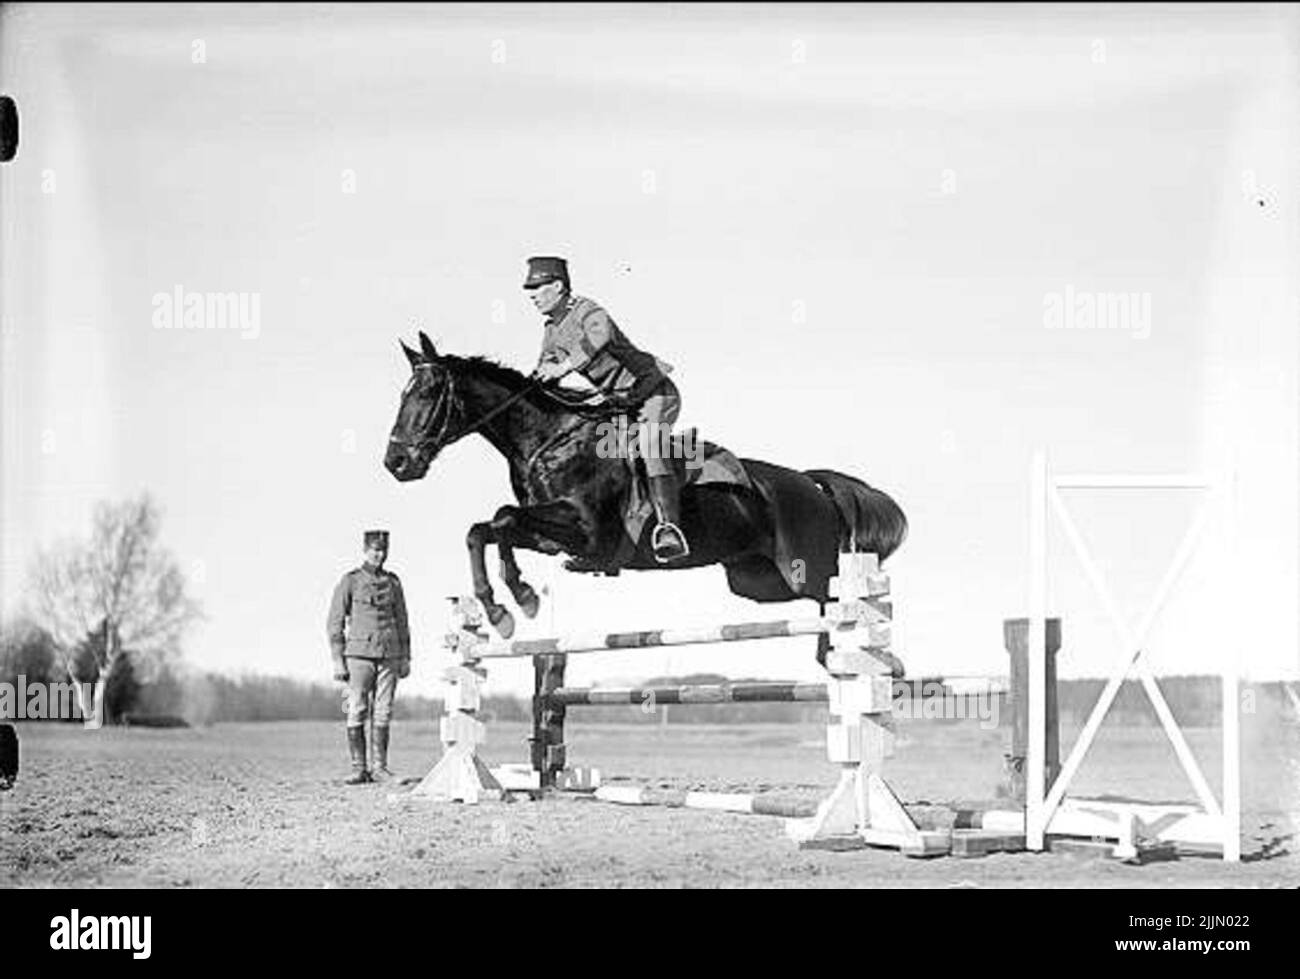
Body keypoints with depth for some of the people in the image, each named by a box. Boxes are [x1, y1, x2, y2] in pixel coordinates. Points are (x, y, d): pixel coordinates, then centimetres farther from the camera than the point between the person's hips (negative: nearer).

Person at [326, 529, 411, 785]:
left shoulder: (393, 582, 12)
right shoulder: (350, 581, 0)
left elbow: (401, 621, 18)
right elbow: (335, 623, -1)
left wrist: (405, 658, 12)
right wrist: (337, 661, -7)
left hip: (389, 656, 3)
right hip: (359, 654, -3)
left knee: (383, 715, 2)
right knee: (357, 714, -5)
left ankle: (379, 768, 7)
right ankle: (358, 769, -2)